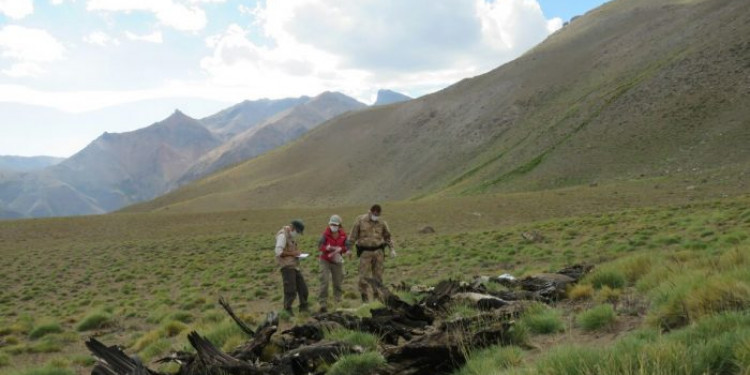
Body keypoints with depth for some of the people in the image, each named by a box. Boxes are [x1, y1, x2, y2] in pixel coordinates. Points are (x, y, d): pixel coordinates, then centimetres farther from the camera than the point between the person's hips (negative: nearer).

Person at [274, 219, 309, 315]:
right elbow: (278, 251, -20)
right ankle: (287, 310, 3)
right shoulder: (283, 235, -12)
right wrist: (292, 253, -16)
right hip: (287, 266, -10)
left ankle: (303, 308, 23)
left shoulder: (291, 235, 18)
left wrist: (297, 253, 9)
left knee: (302, 288, 12)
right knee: (290, 290, -8)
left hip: (294, 265, 10)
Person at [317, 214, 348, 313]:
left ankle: (338, 300, 33)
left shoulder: (343, 235, -2)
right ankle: (323, 303, -12)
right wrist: (328, 248, -29)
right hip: (325, 260, -3)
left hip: (337, 261, 3)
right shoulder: (326, 234, -10)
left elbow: (346, 247, -1)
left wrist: (339, 249, -20)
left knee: (338, 282, 13)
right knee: (324, 281, -13)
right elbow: (320, 246, -12)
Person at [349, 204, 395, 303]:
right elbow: (353, 235, 2)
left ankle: (377, 296, 17)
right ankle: (364, 297, 4)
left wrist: (392, 249, 9)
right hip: (365, 251, -2)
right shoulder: (360, 220, -1)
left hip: (379, 251, 2)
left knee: (378, 275, 5)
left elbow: (387, 236, 17)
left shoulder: (382, 223, 6)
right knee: (364, 275, -7)